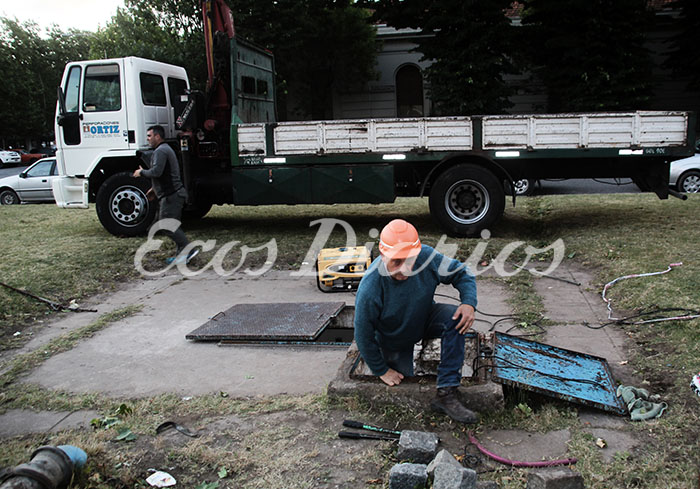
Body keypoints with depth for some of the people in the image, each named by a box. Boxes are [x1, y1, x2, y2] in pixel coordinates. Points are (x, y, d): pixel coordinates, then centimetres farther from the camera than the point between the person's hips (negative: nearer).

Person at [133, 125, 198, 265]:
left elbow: (157, 171, -25)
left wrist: (142, 172, -8)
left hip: (171, 195, -11)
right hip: (176, 193, 11)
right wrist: (154, 189, 26)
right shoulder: (166, 149, 23)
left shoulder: (160, 151, -12)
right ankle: (182, 253, 15)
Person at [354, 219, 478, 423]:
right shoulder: (370, 290, -36)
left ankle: (446, 394, -24)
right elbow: (363, 335, -21)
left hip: (425, 320, 2)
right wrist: (381, 370, -10)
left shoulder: (427, 257, -28)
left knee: (455, 317, -27)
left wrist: (469, 303, -30)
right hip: (394, 340, -2)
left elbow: (461, 273, -10)